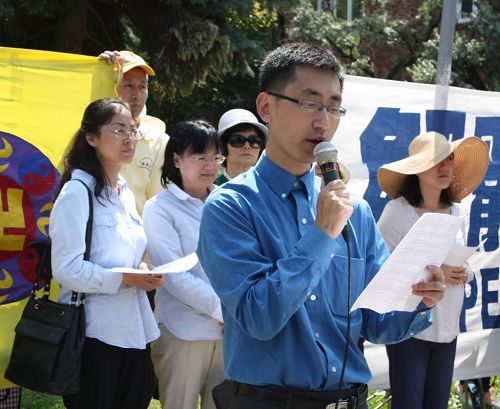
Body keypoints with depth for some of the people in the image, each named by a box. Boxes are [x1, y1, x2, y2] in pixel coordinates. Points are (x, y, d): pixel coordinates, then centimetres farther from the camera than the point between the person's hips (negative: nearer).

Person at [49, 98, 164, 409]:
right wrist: (125, 279, -21)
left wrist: (144, 272, 2)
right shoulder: (77, 191, -12)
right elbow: (67, 269, -19)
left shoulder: (125, 193, 14)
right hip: (95, 333, -8)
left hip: (133, 330, 8)